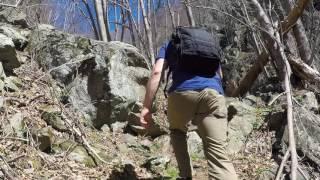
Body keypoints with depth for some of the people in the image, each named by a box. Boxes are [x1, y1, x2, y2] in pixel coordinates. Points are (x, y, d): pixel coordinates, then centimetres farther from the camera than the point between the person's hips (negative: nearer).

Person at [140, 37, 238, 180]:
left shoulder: (169, 45, 27)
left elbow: (157, 72, 9)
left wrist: (146, 107, 4)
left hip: (182, 93, -1)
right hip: (213, 93, 2)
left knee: (177, 132, 30)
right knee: (217, 154, -6)